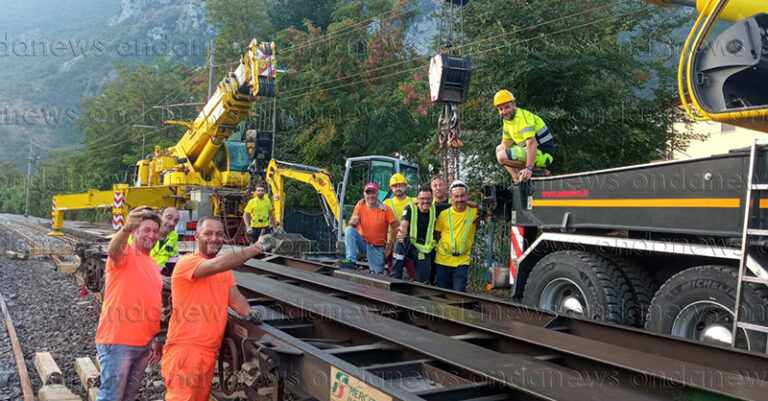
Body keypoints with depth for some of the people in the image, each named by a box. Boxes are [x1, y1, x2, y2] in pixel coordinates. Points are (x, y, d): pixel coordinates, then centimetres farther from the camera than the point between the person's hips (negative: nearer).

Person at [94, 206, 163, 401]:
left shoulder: (153, 263, 15)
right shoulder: (124, 253, -8)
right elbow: (113, 251, -34)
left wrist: (155, 339, 18)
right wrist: (126, 228, -54)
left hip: (144, 344, 8)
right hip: (118, 341, -8)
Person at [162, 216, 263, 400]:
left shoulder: (226, 269, 14)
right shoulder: (187, 262, -12)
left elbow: (235, 297, 8)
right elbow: (217, 265, -30)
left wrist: (249, 312, -14)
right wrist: (255, 248, -34)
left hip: (210, 351, 8)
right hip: (184, 349, -8)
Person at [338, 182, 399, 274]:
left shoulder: (385, 209, -11)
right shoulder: (360, 206, -4)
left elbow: (396, 229, -12)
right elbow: (351, 225, -7)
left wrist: (390, 248, -15)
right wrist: (352, 223, -32)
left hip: (378, 248, -1)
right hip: (363, 243, 2)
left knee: (377, 274, -9)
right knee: (349, 230, -25)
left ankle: (376, 269, 27)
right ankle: (351, 261, -27)